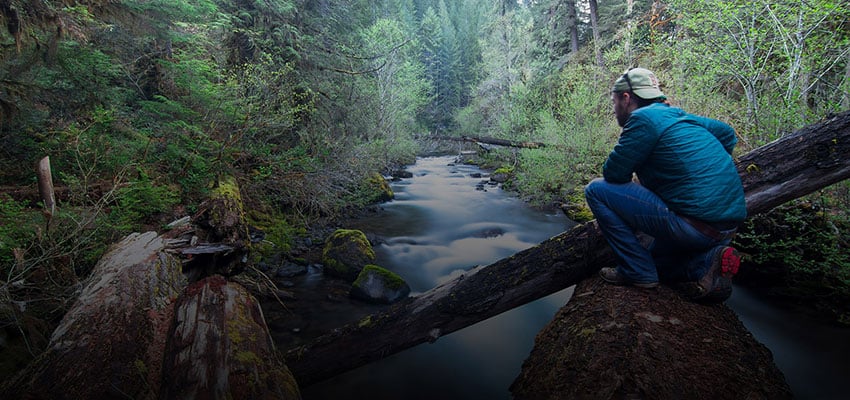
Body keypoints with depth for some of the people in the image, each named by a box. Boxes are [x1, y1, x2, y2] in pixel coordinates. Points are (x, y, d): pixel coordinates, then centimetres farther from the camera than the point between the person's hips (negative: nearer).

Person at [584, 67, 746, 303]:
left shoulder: (644, 118, -9)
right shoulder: (677, 115, 16)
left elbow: (613, 174, -9)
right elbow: (727, 134, 29)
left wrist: (634, 181, 12)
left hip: (697, 226, -9)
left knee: (597, 190, -6)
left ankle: (637, 272, -4)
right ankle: (706, 263, 7)